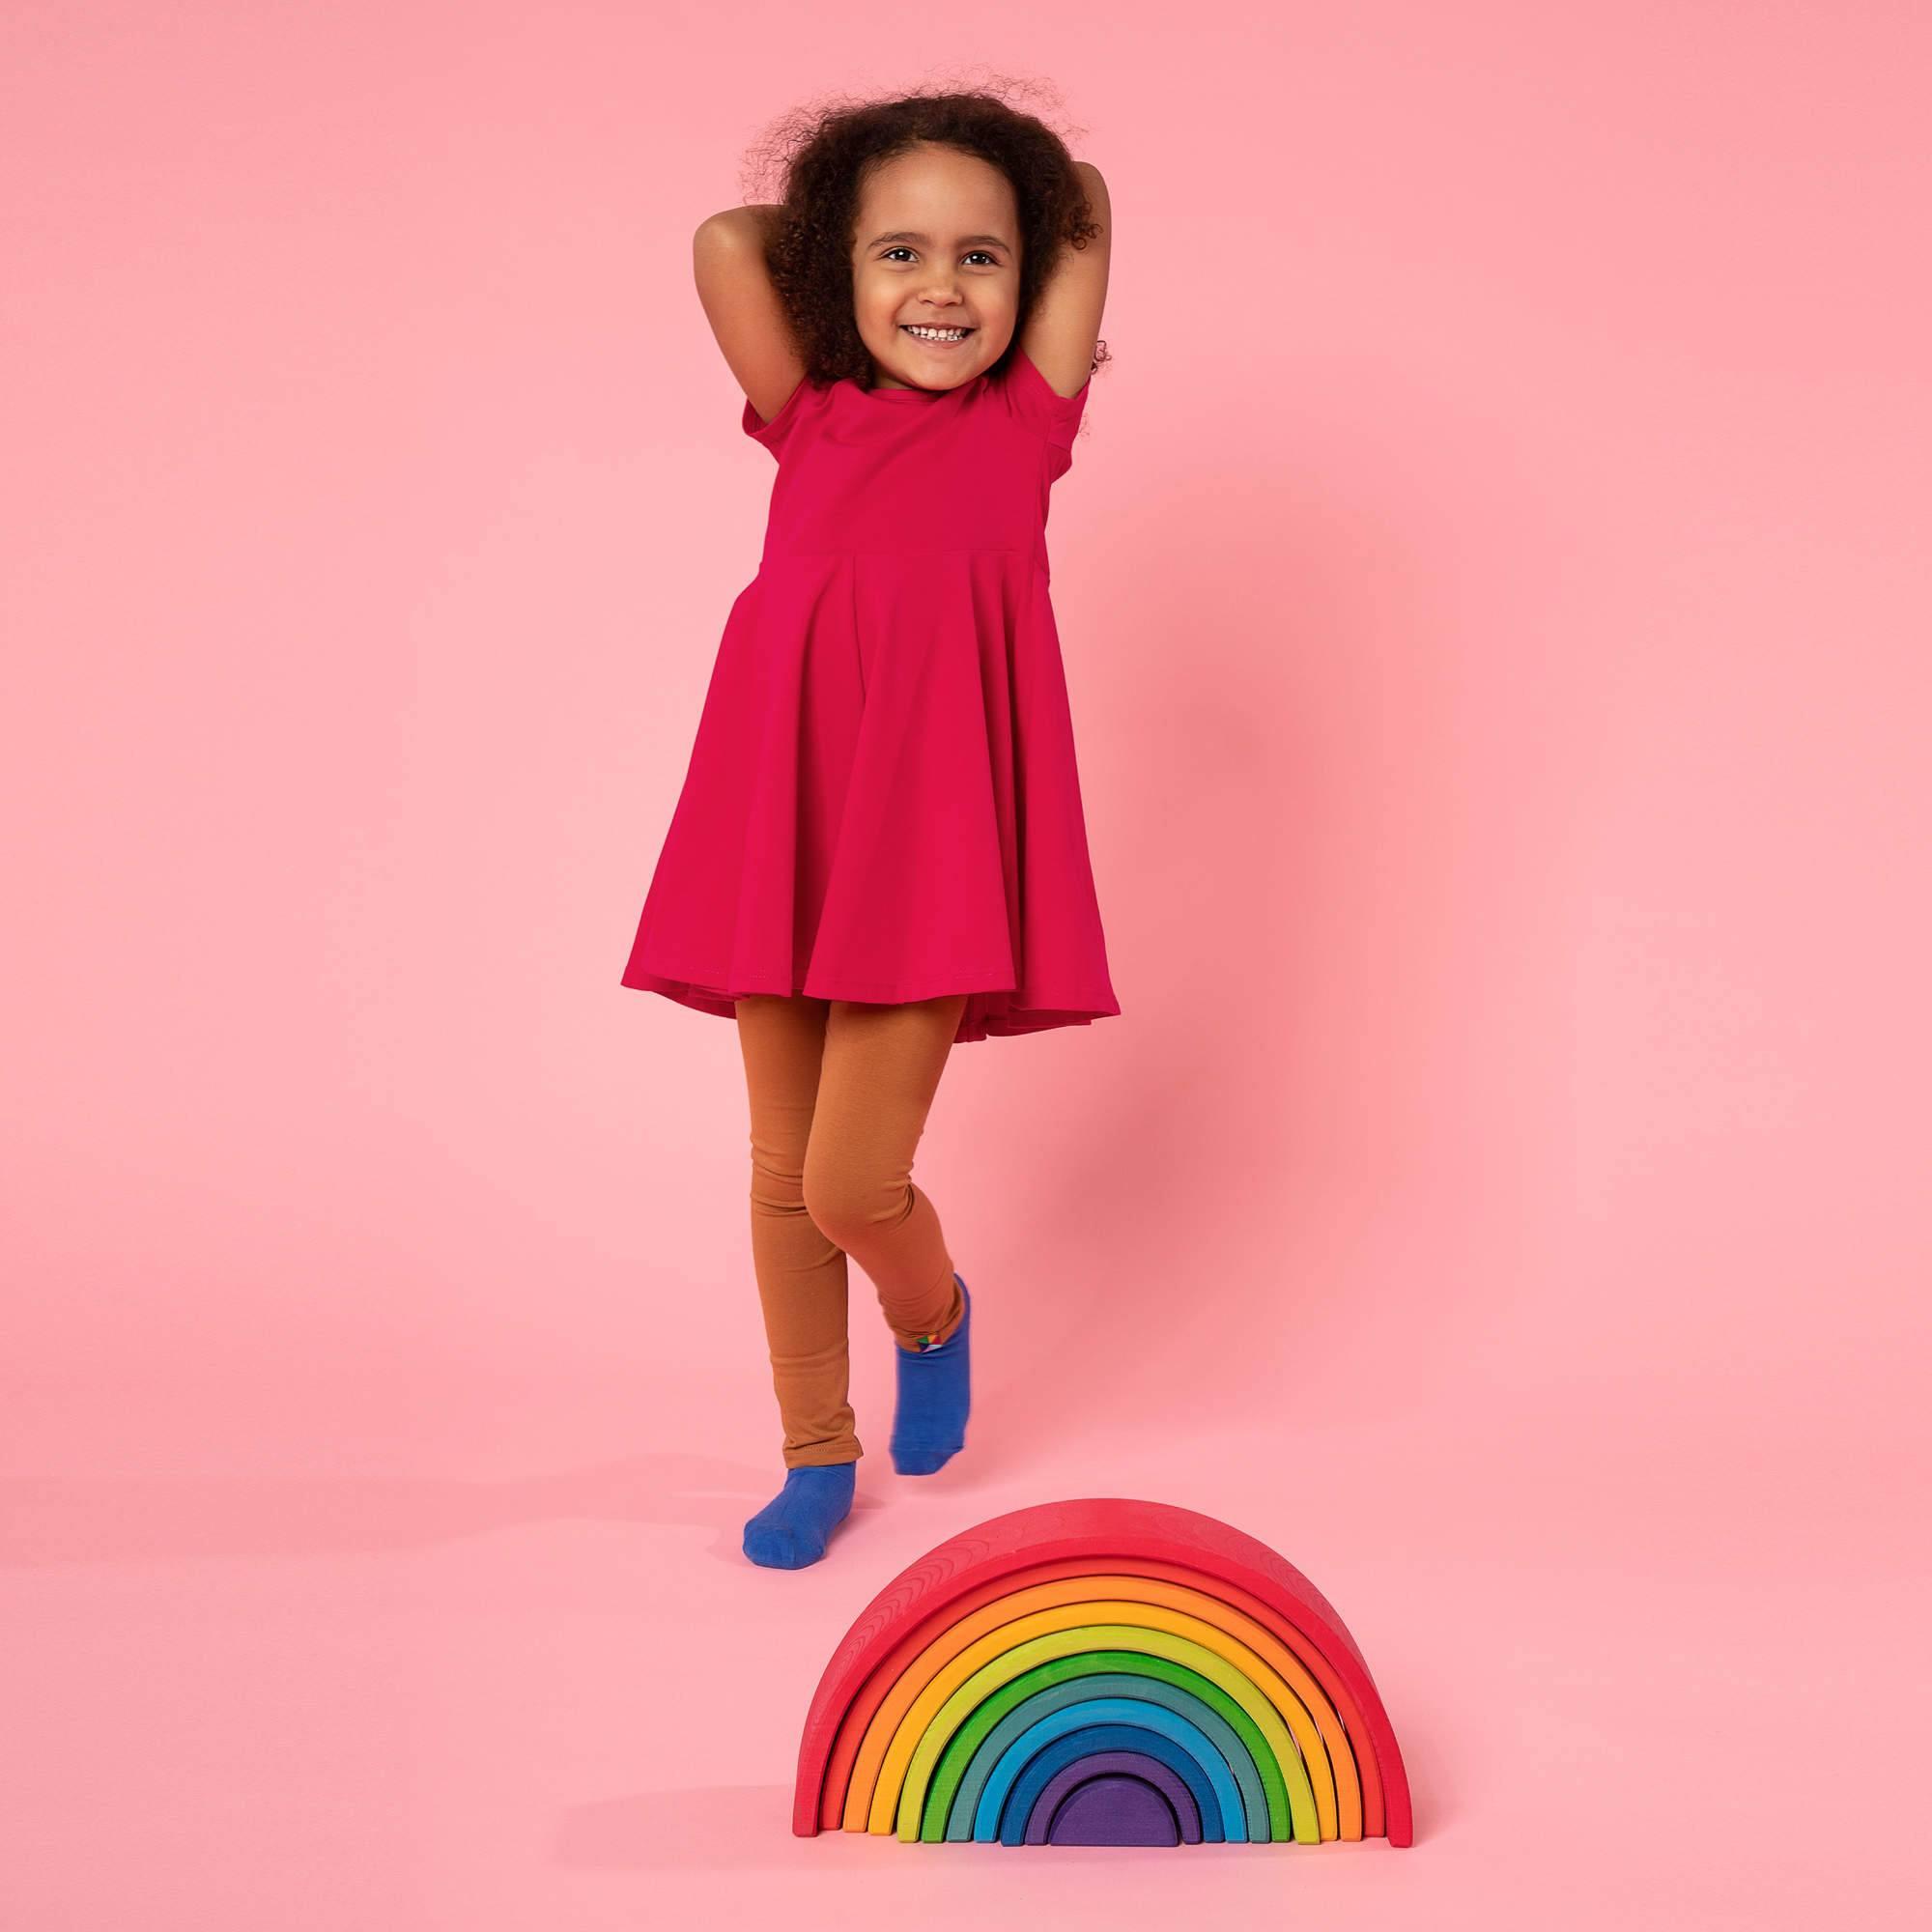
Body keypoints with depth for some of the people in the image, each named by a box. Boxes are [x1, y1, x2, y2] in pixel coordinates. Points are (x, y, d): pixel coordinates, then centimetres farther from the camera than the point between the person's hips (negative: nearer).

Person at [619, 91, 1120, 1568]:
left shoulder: (1026, 423, 6)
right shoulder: (813, 424, 10)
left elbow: (1088, 211, 8)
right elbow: (723, 240, 3)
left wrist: (1008, 206, 23)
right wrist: (847, 208, 17)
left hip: (932, 836, -3)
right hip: (785, 834, 3)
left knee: (852, 1184, -7)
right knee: (783, 1171, 10)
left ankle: (934, 1317, 29)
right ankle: (817, 1452, 30)